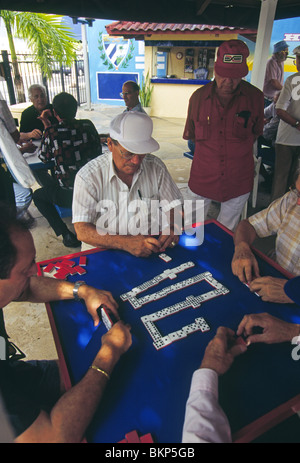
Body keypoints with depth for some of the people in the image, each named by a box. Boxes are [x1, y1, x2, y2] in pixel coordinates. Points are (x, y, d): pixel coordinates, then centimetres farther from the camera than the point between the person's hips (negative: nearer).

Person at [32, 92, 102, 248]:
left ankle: (66, 234, 8)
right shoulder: (87, 125, -2)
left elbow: (44, 158, 5)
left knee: (38, 195, 24)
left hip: (70, 196, -4)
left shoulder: (52, 132, -12)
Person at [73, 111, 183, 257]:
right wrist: (126, 243, -30)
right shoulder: (88, 176, -11)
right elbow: (82, 231, -16)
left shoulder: (156, 167, 0)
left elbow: (175, 206, 8)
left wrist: (172, 228, -15)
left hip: (149, 250, 4)